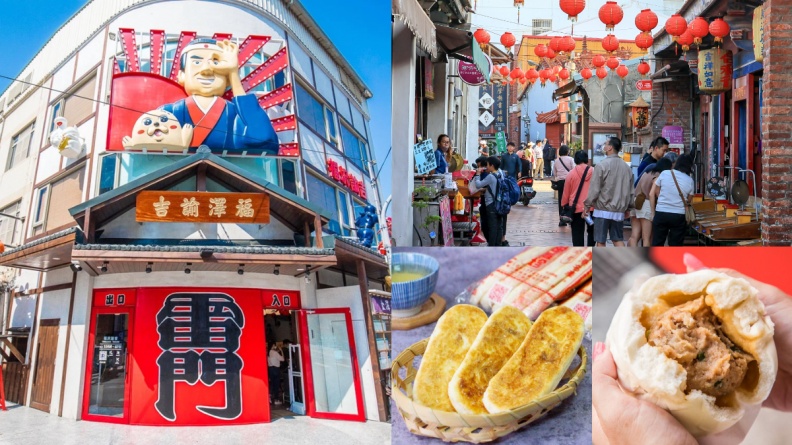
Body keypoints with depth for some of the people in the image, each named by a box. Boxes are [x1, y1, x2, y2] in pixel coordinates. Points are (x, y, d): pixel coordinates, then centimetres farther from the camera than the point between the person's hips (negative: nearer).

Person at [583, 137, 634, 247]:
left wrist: (587, 205, -4)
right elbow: (630, 191, 11)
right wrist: (628, 207, 22)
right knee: (618, 240, 11)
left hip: (603, 210, -5)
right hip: (619, 211, 5)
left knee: (600, 241, 3)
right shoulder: (626, 167, 7)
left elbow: (594, 189, -13)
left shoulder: (602, 165, -11)